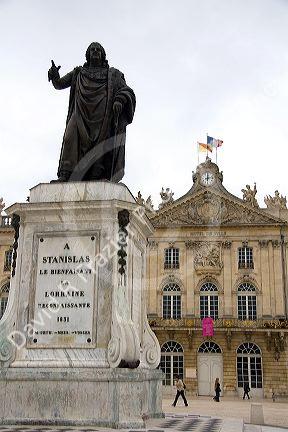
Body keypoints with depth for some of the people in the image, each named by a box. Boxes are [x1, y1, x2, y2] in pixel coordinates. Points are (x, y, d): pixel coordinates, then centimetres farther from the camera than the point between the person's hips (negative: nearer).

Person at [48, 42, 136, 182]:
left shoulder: (112, 74, 27)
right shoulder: (78, 72, 32)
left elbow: (125, 90, 11)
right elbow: (59, 84, 28)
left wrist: (120, 100, -12)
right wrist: (54, 75, 4)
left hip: (102, 112, -1)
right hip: (81, 111, 1)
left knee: (99, 142, -20)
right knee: (71, 137, -23)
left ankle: (96, 176, -30)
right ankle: (65, 175, -35)